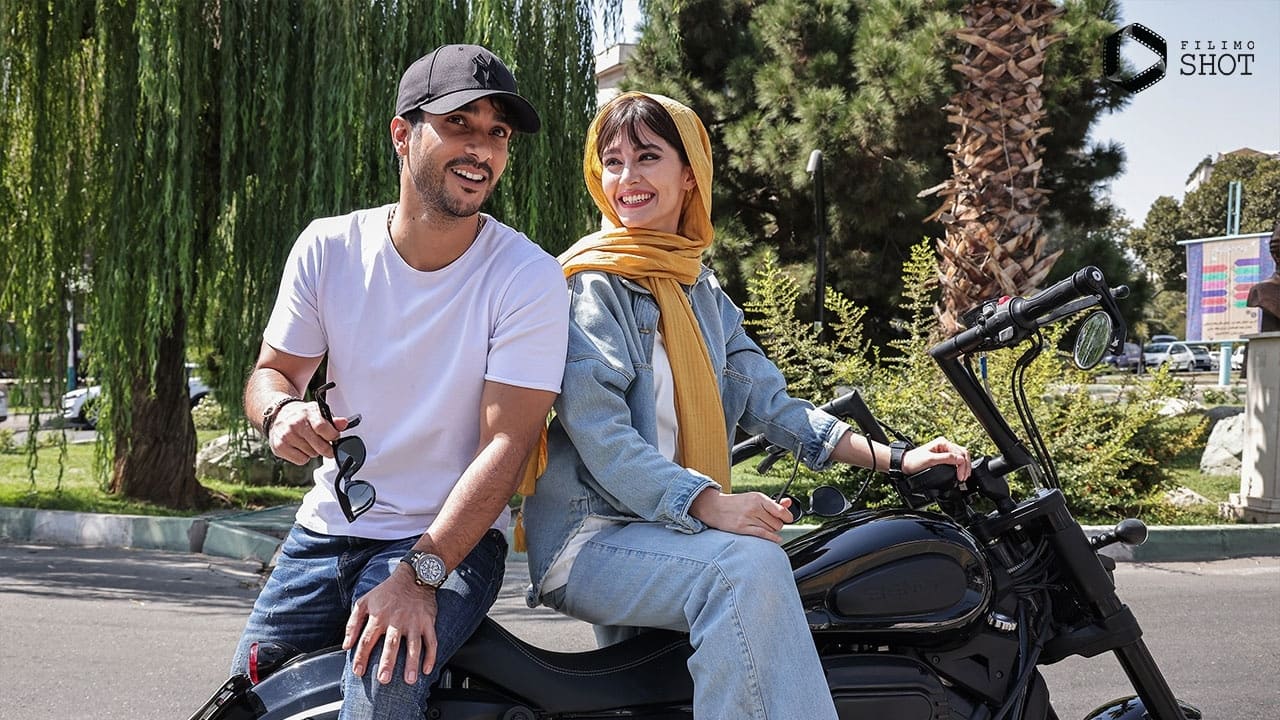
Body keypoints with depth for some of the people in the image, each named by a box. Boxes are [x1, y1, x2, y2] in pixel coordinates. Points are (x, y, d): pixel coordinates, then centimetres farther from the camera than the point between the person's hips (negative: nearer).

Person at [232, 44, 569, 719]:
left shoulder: (529, 277, -13)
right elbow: (270, 371, 8)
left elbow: (506, 444, -17)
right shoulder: (328, 246, -1)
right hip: (325, 529, 4)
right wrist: (283, 411, -19)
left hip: (452, 539, -4)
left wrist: (417, 575, -27)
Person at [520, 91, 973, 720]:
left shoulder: (702, 291, 18)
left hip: (679, 529, 8)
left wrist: (896, 459, 1)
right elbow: (596, 427, -17)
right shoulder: (591, 284, -5)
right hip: (592, 534, -8)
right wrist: (709, 504, -29)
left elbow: (769, 402, 12)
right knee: (749, 566, -30)